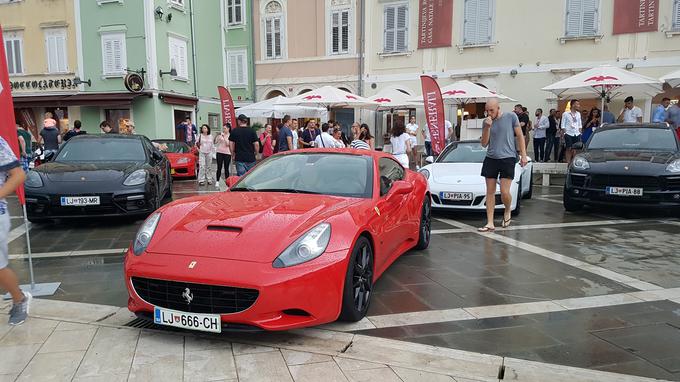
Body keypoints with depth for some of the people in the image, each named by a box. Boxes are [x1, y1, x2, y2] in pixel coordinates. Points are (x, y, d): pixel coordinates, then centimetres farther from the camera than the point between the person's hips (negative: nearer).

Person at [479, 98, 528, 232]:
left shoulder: (511, 117, -2)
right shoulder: (486, 121, 6)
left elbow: (519, 136, 3)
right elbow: (484, 143, 3)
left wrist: (523, 155, -2)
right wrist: (487, 127, -11)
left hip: (507, 158, -3)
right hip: (490, 159, 3)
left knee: (504, 192, -9)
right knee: (490, 192, 3)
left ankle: (508, 211, 24)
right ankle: (490, 223, 7)